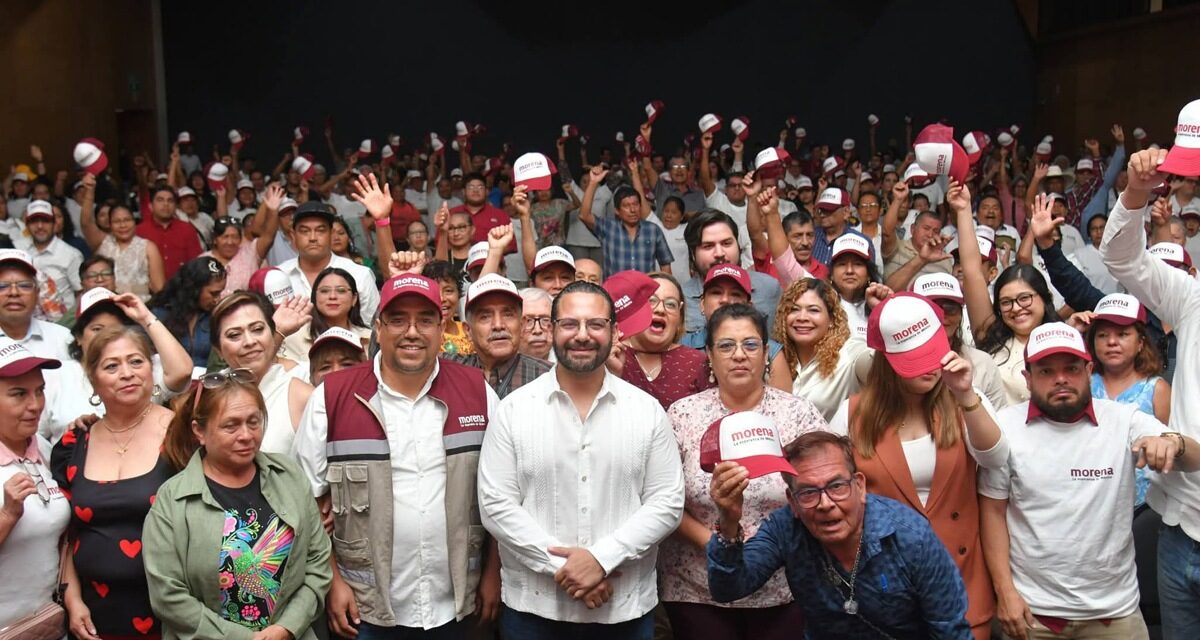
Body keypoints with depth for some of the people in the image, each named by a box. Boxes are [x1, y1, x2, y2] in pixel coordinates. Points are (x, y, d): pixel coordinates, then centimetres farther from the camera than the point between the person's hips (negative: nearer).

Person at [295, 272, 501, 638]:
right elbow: (310, 499, -1)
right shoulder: (332, 397, -6)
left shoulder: (477, 392, -1)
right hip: (366, 607, -1)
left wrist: (493, 572, 4)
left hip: (454, 605, 2)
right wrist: (332, 581, -4)